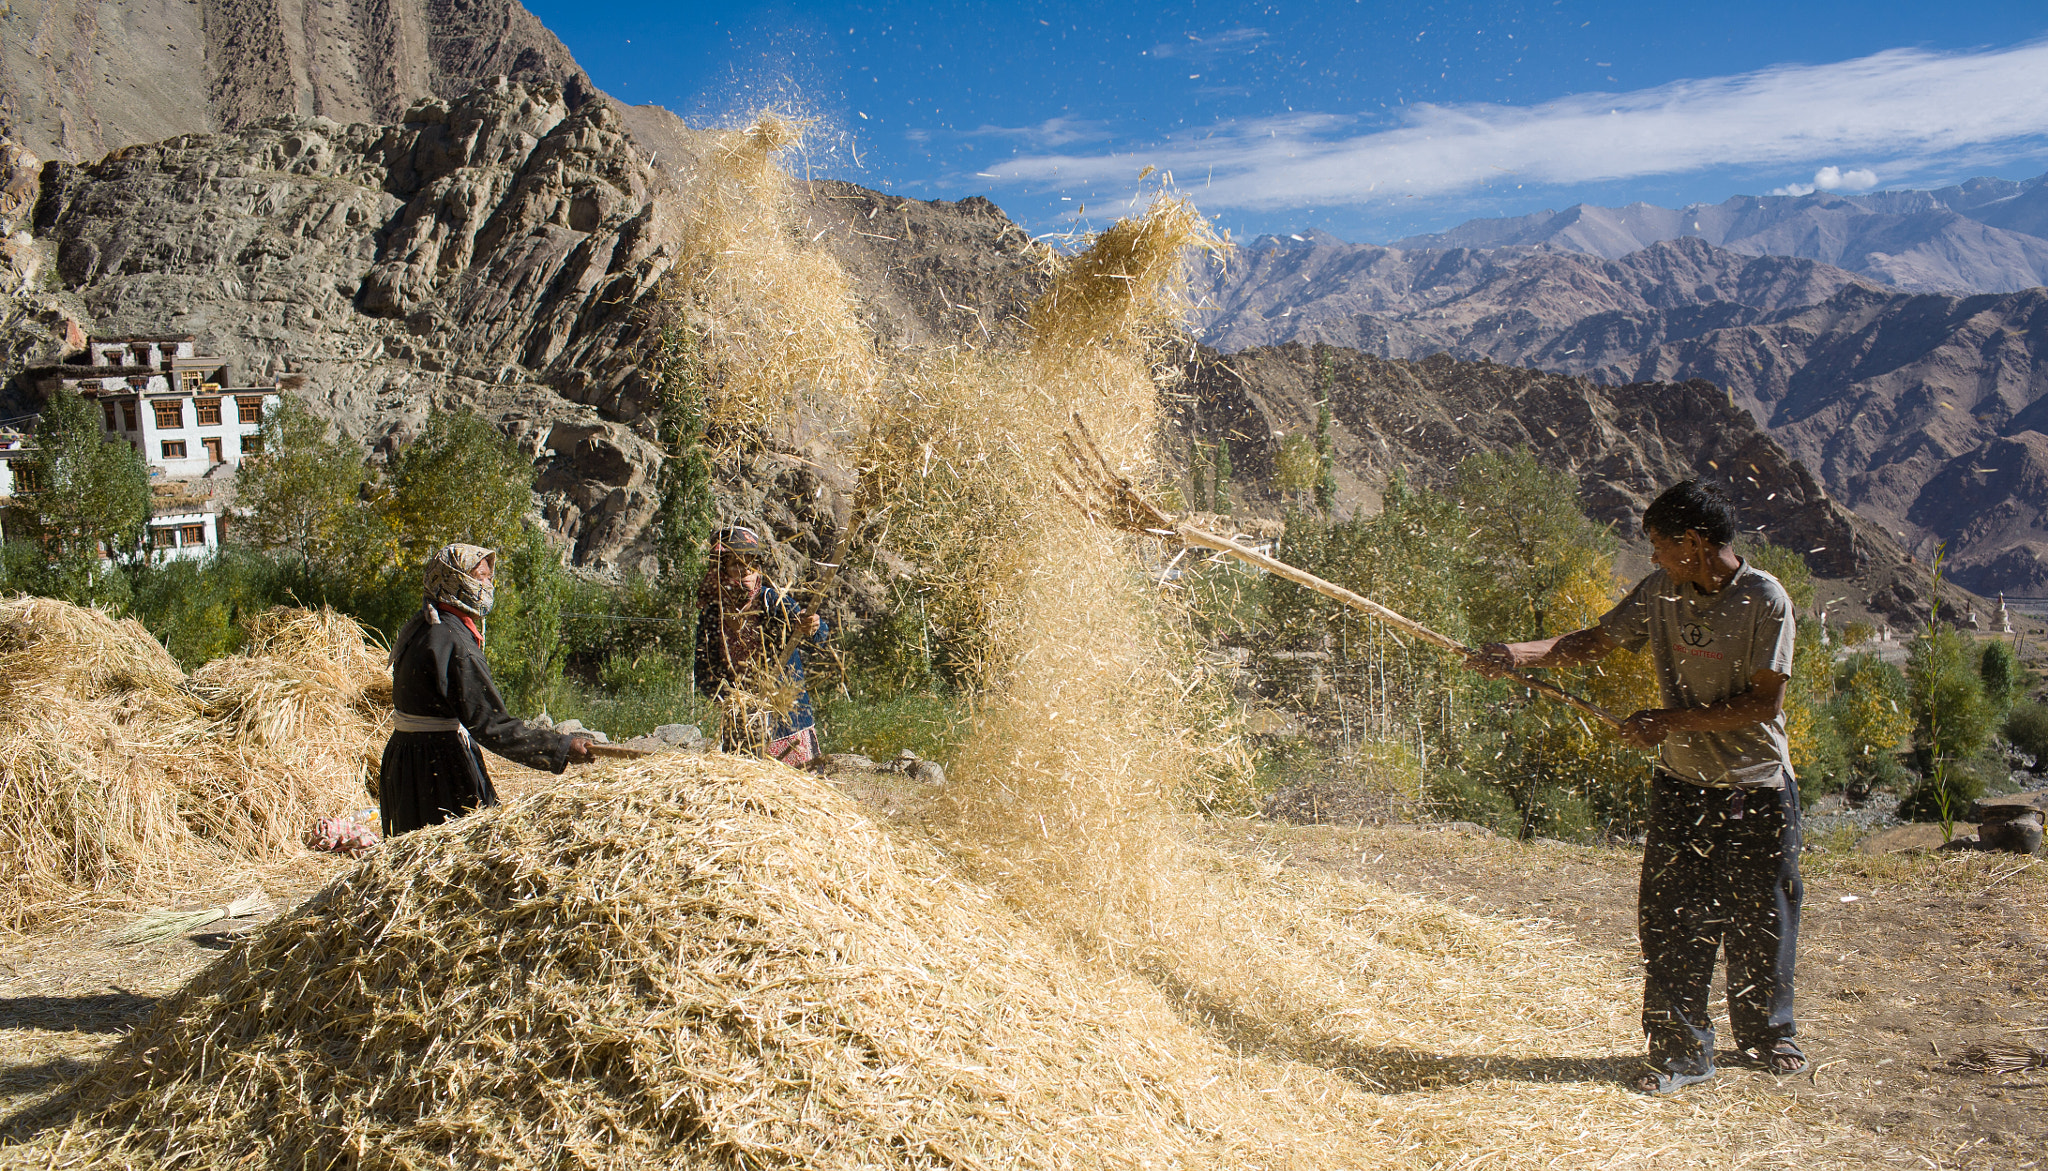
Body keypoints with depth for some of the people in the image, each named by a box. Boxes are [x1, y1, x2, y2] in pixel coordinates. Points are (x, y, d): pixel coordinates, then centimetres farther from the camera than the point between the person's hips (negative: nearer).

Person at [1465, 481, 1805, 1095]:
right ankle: (1682, 1050, 11)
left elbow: (1764, 702, -17)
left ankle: (1768, 1036, 32)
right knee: (1670, 919, 0)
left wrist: (1671, 720, -18)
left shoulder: (1764, 600, -15)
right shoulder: (1661, 592, -1)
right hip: (1682, 785, 3)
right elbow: (1595, 641, 5)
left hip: (1758, 790, -3)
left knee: (1761, 921, 9)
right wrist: (1522, 654, -10)